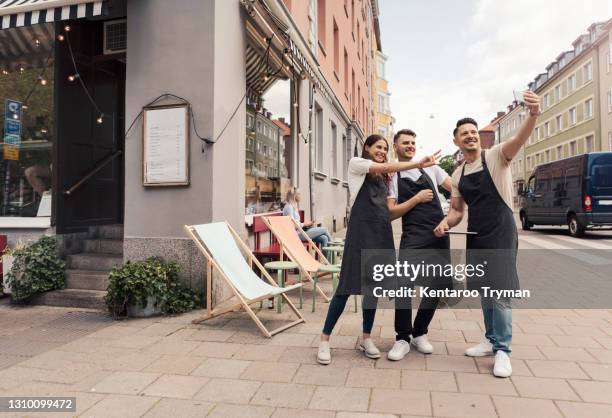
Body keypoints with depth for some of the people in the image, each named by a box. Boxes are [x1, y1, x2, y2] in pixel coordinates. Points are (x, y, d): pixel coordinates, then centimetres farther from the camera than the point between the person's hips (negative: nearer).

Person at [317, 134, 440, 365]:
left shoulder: (382, 177, 24)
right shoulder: (356, 163, 4)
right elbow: (388, 166, -10)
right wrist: (419, 163, -13)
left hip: (381, 232, 7)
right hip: (361, 230, -7)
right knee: (348, 284, -8)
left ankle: (366, 338, 19)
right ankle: (324, 339, 2)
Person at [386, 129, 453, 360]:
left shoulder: (430, 168, 14)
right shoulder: (391, 177, 4)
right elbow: (391, 213, -3)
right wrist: (417, 198, -10)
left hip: (439, 234, 4)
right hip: (413, 237, -4)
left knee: (438, 285, 6)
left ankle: (419, 333, 24)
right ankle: (403, 339, 2)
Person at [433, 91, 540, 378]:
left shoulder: (495, 156, -6)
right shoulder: (457, 175, 10)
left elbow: (519, 139, -27)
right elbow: (457, 209, 15)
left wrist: (533, 115, -47)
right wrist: (446, 222, -8)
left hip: (501, 234, -6)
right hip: (475, 236, 6)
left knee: (500, 292, -7)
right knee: (484, 291, 14)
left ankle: (503, 350, 7)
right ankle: (491, 340, 30)